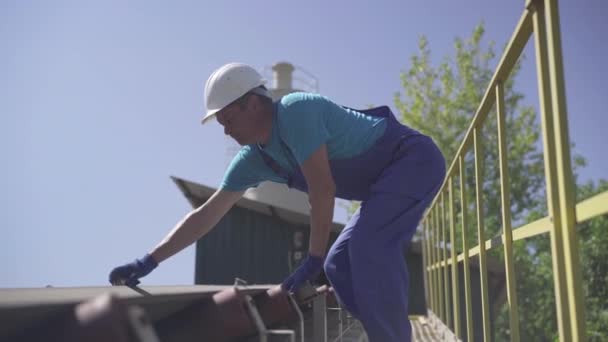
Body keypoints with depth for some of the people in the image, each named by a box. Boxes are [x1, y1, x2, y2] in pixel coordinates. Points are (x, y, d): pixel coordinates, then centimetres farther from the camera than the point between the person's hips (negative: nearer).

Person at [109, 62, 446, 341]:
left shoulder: (296, 111, -25)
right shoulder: (253, 158, 0)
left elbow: (323, 189, -27)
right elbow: (205, 214, 0)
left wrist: (313, 258, -20)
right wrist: (148, 261, -4)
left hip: (414, 159, -8)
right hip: (387, 177, 9)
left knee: (370, 246, -27)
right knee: (340, 266, 3)